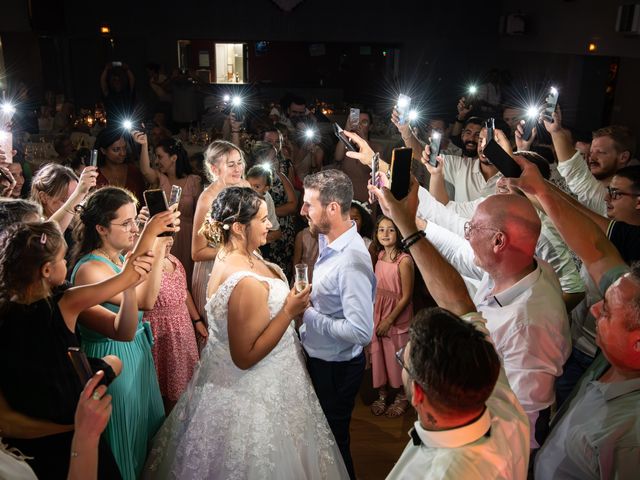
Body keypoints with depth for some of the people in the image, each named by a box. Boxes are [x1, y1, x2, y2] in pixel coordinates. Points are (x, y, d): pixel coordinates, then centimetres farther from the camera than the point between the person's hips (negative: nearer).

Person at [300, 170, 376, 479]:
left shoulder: (351, 261, -30)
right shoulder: (328, 241, -2)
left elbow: (361, 332, -32)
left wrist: (308, 315, -24)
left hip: (335, 368, -9)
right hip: (317, 359, 9)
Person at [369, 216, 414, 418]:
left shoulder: (404, 260, -20)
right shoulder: (380, 255, 0)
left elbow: (406, 296, -17)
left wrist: (389, 320, -15)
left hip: (397, 315, -5)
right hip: (377, 312, 6)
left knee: (396, 355, 9)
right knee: (378, 354, 14)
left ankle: (402, 397, 30)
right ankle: (382, 394, 33)